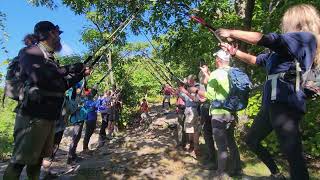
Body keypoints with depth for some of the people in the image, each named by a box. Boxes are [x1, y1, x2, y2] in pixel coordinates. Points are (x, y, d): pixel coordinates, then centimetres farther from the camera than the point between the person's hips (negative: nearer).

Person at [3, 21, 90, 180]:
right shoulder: (30, 52, -6)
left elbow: (61, 85, 24)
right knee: (19, 160, -2)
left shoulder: (50, 58, 18)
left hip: (49, 116, 9)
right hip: (33, 116, -9)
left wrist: (81, 74, 17)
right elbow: (41, 77, -25)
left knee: (38, 157, 17)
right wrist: (71, 69, -14)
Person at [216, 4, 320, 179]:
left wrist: (230, 32, -6)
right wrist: (233, 51, 21)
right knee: (251, 140, 19)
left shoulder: (306, 37, -4)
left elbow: (261, 39, -13)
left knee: (293, 154, -9)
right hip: (271, 104, 10)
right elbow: (254, 60, 30)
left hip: (285, 104, -10)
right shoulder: (279, 51, 21)